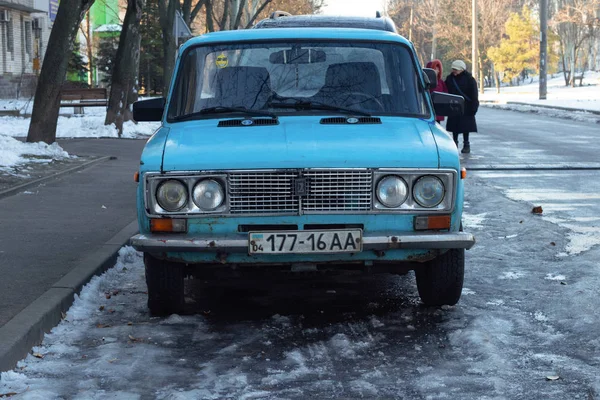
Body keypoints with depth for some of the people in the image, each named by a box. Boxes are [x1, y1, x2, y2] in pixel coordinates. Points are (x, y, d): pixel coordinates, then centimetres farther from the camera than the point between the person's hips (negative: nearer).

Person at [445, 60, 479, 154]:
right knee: (454, 125, 6)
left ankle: (466, 144, 6)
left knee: (465, 126, -2)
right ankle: (455, 143, 16)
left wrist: (473, 107, -10)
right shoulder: (450, 78, 7)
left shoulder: (469, 79, -6)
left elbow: (474, 95, -5)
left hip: (465, 107, -4)